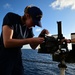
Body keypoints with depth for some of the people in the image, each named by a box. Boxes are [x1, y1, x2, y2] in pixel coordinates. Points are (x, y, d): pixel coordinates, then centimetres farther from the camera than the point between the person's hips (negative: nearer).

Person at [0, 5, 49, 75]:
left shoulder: (29, 28, 2)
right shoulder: (11, 17, -15)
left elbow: (33, 46, 6)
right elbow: (7, 42, -26)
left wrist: (41, 35, -11)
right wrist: (30, 40, -27)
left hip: (17, 59, 6)